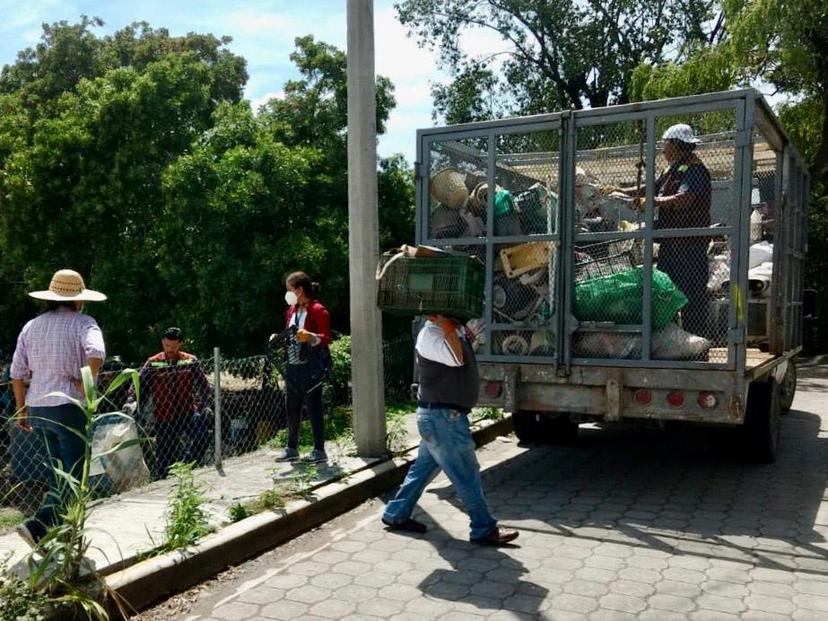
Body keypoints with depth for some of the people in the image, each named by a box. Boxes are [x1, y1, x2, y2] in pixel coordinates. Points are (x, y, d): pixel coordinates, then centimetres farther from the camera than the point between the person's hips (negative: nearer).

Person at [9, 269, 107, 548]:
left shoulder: (31, 326, 10)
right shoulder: (83, 323, -8)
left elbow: (17, 373, 9)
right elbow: (96, 352, -28)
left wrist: (22, 409, 17)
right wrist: (87, 384, -15)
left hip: (38, 407, 7)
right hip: (69, 407, -7)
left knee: (59, 470, 18)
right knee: (75, 474, 2)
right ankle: (38, 524, -11)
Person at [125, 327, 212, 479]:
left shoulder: (190, 361, 5)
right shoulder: (152, 364, 4)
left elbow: (203, 385, 4)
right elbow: (139, 384, -1)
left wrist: (206, 405, -9)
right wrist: (131, 402, -19)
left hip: (188, 412, 0)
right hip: (164, 417, 0)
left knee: (202, 436, -26)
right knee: (165, 457, 3)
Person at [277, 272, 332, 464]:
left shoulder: (318, 310, -9)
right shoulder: (292, 310, 15)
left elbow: (326, 338, -13)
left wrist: (310, 336, -30)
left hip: (311, 367, -8)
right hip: (293, 366, 8)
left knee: (314, 408, -3)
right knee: (292, 408, 13)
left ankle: (319, 451, 5)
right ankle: (292, 448, 24)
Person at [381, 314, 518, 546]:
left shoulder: (457, 329, 8)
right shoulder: (429, 335, -20)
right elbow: (456, 359, -32)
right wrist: (447, 327, -28)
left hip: (441, 416, 10)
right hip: (442, 417, -10)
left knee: (424, 467, 18)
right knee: (467, 474, -1)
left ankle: (396, 514, 30)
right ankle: (484, 530, 9)